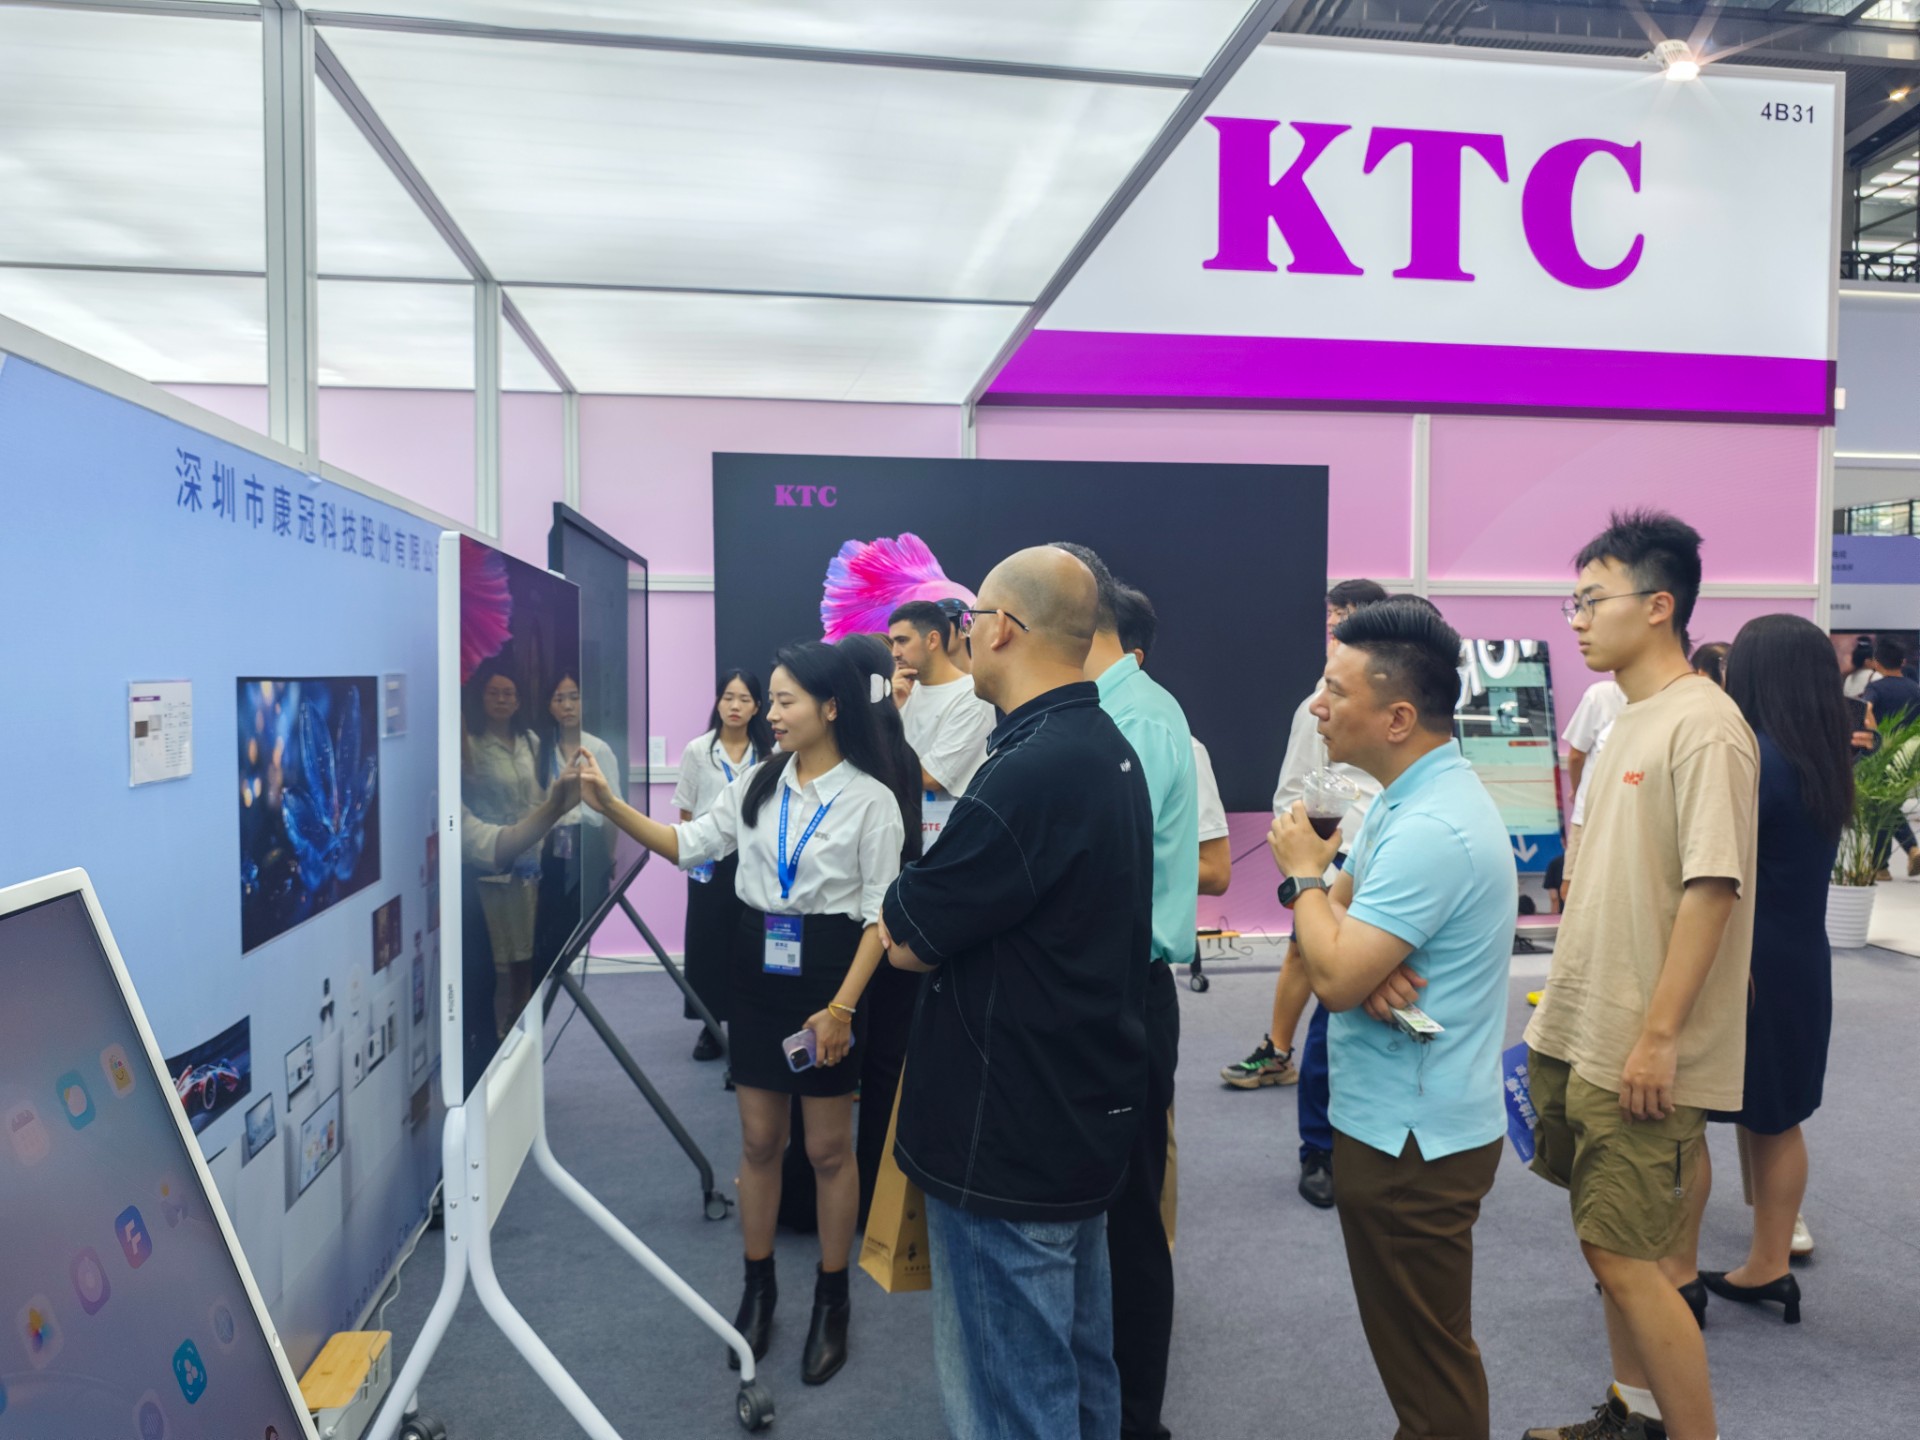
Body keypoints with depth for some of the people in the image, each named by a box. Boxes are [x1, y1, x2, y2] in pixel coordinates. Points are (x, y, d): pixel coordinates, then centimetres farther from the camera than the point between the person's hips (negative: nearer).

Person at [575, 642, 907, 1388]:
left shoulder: (869, 799, -11)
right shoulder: (759, 783, 4)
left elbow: (880, 912, -11)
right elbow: (688, 845, 3)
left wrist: (842, 1006, -17)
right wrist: (611, 806, -10)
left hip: (827, 973, -4)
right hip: (757, 969, 4)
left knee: (828, 1148, 8)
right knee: (758, 1140, 13)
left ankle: (831, 1300, 26)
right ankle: (757, 1287, 31)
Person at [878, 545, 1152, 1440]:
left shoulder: (1029, 771, -25)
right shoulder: (1107, 749, 7)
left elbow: (906, 942, -17)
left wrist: (909, 900, 2)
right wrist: (948, 889, -1)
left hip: (1010, 1138, -9)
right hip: (1085, 1116, 9)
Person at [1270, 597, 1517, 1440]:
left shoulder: (1430, 829, -27)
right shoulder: (1413, 796, 6)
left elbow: (1333, 979, -28)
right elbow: (1332, 919, 7)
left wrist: (1306, 871, -12)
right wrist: (1367, 964, -16)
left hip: (1411, 1135, -10)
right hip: (1404, 1117, 10)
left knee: (1427, 1362, 8)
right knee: (1417, 1344, 25)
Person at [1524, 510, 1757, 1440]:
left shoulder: (1703, 726, -16)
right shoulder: (1629, 719, 12)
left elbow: (1710, 889, -20)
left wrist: (1657, 1036, -21)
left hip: (1640, 1052, -9)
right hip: (1584, 1038, 9)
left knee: (1626, 1259, -2)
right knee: (1607, 1243, 18)